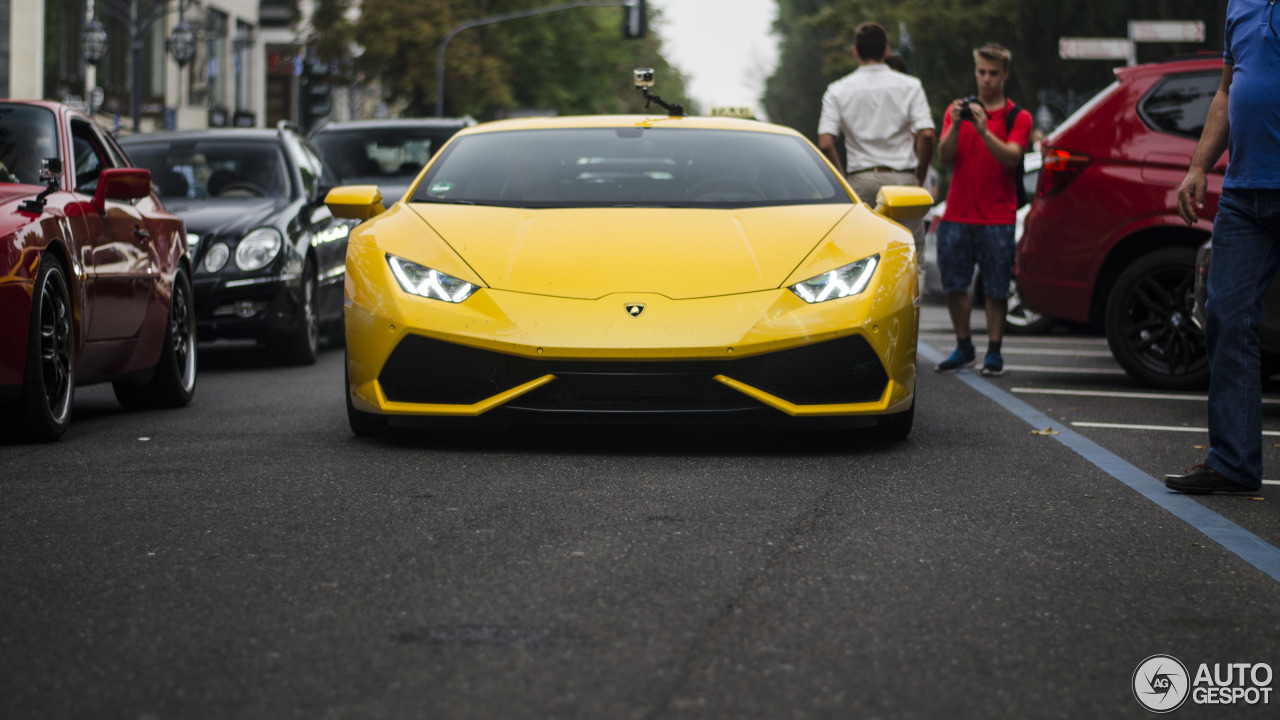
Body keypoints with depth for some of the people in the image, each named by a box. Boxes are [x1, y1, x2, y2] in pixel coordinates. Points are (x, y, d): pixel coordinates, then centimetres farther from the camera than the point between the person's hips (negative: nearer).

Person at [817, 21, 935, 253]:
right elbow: (926, 135, -7)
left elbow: (825, 144, -5)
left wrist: (843, 181, 5)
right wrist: (919, 178, 4)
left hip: (861, 182, 1)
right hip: (902, 179, -1)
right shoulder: (910, 86, 3)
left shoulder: (838, 91, 5)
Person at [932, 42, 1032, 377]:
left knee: (996, 289, -1)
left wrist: (984, 131, -25)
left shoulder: (1018, 117, 4)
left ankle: (994, 352, 7)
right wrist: (956, 126, -18)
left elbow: (1011, 157, -13)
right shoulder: (958, 109, 11)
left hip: (997, 218, -2)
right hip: (957, 214, 3)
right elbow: (944, 156, -1)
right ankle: (964, 348, 17)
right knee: (954, 285, 4)